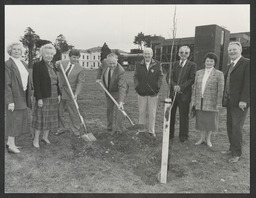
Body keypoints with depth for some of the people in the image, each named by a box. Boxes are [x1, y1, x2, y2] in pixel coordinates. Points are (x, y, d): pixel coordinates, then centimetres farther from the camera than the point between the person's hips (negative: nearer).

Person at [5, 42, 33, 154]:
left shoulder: (24, 64, 12)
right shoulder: (8, 64, -11)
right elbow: (7, 84, -16)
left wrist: (28, 96, 11)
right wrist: (10, 101, -20)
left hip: (22, 96, 8)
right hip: (13, 96, -8)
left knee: (19, 119, 14)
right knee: (13, 120, -1)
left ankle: (9, 142, 28)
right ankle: (11, 145, 11)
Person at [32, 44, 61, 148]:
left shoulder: (52, 65, 11)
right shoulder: (37, 65, -10)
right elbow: (36, 83, -14)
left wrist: (58, 94, 11)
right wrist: (39, 98, -17)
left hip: (53, 97, 7)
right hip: (43, 96, -7)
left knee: (50, 118, 13)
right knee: (41, 117, 1)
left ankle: (45, 137, 27)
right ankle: (36, 139, 15)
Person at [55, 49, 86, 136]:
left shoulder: (81, 69, -7)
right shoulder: (62, 63, 3)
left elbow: (80, 83, -12)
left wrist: (76, 94, -25)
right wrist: (57, 65, -11)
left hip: (71, 94, -4)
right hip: (60, 92, 4)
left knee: (73, 113, 4)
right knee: (59, 112, 14)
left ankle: (76, 131, 19)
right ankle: (61, 128, 32)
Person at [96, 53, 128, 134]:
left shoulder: (120, 71, -34)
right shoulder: (104, 62, -18)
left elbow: (122, 87, -38)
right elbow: (100, 68, 10)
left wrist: (121, 101, -44)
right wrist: (98, 78, 1)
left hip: (118, 91, -5)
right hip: (108, 91, 6)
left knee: (119, 109, -15)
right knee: (109, 109, 15)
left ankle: (118, 128, -7)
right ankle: (110, 126, 31)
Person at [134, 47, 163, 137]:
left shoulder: (157, 65, 1)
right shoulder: (138, 65, 5)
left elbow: (160, 76, 5)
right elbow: (135, 77, 10)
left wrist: (158, 87, -3)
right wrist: (136, 87, 0)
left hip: (153, 93, -1)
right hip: (141, 92, 2)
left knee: (152, 113, 5)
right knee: (141, 112, 10)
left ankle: (151, 130, 18)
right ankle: (141, 129, 24)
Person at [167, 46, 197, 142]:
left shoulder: (192, 65, 1)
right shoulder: (174, 64, 11)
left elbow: (192, 79, -8)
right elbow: (169, 76, 3)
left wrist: (181, 87, -17)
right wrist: (174, 85, -15)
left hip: (184, 94, -3)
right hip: (172, 92, 3)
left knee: (183, 115, 5)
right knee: (170, 114, 8)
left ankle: (183, 136, 19)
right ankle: (169, 134, 22)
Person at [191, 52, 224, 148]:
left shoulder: (219, 74, -3)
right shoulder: (199, 73, 8)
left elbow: (220, 90, -6)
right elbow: (194, 87, 8)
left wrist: (218, 104, -10)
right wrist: (193, 101, 3)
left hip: (211, 102, -3)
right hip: (199, 101, 3)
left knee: (210, 120, 7)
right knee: (201, 120, 10)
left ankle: (208, 139, 24)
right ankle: (202, 138, 25)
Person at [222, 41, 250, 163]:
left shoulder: (247, 63, -7)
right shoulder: (230, 65, 18)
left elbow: (248, 83, -15)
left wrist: (243, 100, -21)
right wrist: (225, 99, 11)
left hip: (240, 102, -8)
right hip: (230, 102, 8)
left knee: (236, 127, -6)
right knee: (230, 127, 13)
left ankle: (237, 153, 6)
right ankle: (232, 148, 26)